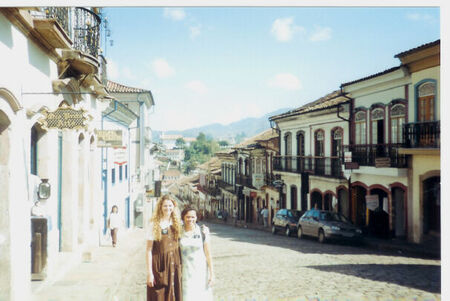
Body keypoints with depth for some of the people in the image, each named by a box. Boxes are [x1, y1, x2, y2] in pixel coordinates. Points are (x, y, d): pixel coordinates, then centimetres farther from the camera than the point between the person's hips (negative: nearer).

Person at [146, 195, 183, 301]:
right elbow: (148, 250, -8)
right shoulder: (154, 225, -8)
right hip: (159, 266, -4)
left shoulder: (176, 223, 5)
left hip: (174, 265, 4)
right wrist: (149, 272, -11)